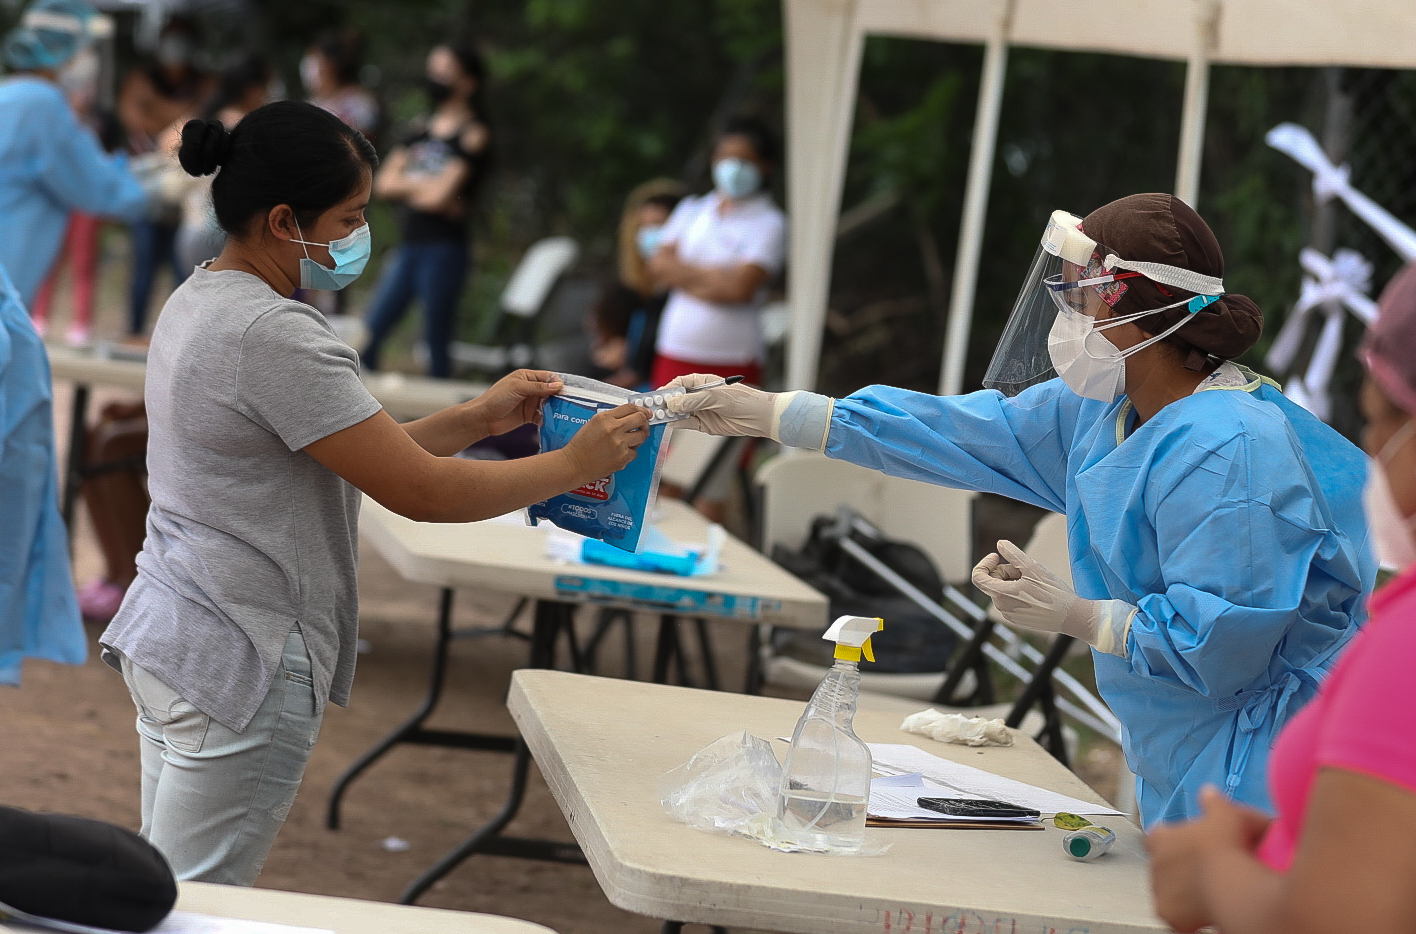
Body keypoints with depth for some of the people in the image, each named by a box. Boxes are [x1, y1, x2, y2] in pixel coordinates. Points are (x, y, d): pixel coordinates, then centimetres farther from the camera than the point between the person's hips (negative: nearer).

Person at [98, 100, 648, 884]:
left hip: (168, 635, 10)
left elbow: (366, 456, 16)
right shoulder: (273, 335, -20)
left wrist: (478, 419, 10)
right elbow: (424, 493, -18)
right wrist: (577, 462, -7)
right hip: (241, 663, -10)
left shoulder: (197, 303, 12)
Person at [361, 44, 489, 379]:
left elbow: (440, 194, -15)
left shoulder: (473, 134, -5)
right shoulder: (423, 129, 16)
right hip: (410, 246, 7)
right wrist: (422, 185, -6)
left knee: (436, 343, -3)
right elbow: (383, 184, 8)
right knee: (369, 335, 4)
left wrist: (405, 184, 1)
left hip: (445, 248, -7)